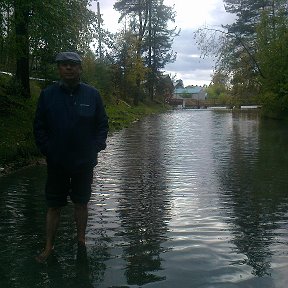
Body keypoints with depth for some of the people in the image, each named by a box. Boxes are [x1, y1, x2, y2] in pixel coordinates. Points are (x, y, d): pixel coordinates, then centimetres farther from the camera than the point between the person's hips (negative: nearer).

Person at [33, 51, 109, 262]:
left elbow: (103, 124, 3)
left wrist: (95, 148, -6)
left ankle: (81, 241, 29)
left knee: (82, 203, 13)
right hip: (56, 164, 0)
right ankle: (49, 247, 19)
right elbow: (39, 127, 2)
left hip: (84, 163, 0)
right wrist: (47, 150, -7)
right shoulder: (47, 95, 0)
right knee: (54, 206, 7)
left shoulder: (92, 94, 0)